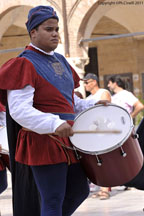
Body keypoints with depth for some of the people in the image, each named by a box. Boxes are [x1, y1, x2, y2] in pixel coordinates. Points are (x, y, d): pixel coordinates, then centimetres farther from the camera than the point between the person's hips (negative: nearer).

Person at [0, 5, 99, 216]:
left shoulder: (60, 61, 16)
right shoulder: (24, 64, -11)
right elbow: (19, 110, -21)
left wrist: (92, 106, 9)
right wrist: (54, 125, -32)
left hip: (68, 139, 9)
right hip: (44, 142, -9)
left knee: (79, 191, 15)